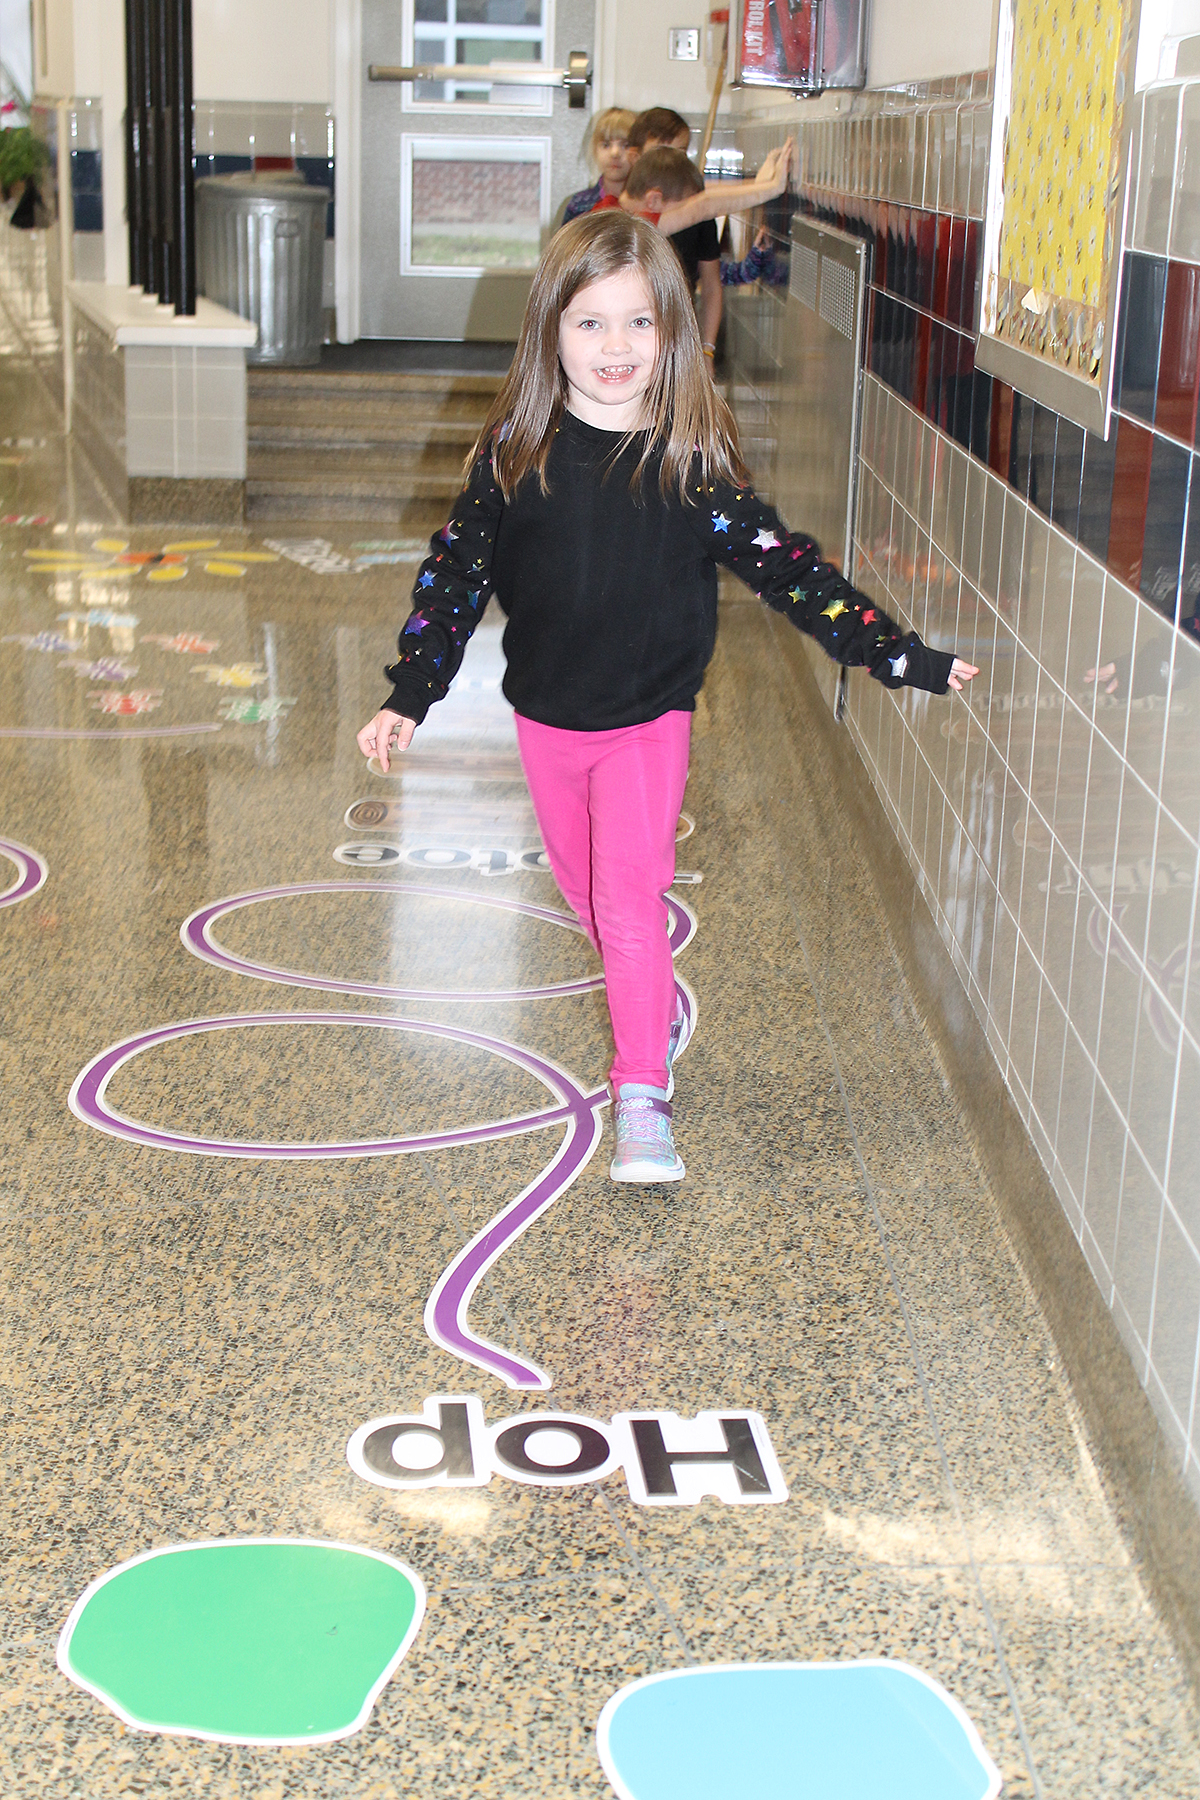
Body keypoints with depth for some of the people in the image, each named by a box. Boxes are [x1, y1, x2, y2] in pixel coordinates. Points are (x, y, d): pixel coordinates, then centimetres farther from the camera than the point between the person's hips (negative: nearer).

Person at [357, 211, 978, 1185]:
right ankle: (660, 1006, 42)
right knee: (584, 887, 17)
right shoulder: (516, 448, -8)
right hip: (546, 718, 3)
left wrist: (906, 657, -12)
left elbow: (785, 566, -9)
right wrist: (409, 696, -5)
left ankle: (643, 1098, -1)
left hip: (647, 719, -3)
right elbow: (456, 571, -1)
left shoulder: (692, 459, -13)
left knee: (629, 896, -10)